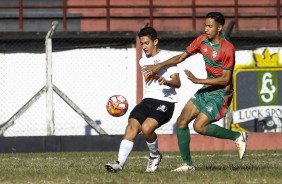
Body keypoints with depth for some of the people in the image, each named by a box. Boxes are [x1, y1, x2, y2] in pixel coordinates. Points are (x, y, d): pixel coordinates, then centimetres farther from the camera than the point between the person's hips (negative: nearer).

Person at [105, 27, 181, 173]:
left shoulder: (167, 58, -4)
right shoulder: (143, 61, 18)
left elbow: (177, 83, -16)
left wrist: (166, 81, -32)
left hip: (165, 101, -6)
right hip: (148, 100, 6)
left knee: (146, 127, -28)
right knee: (132, 126, -18)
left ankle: (155, 156, 0)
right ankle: (120, 163, -27)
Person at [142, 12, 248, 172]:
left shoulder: (227, 49, -19)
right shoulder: (202, 40, 2)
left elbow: (226, 79, -20)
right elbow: (181, 57, 13)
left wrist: (198, 80, -22)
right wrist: (159, 66, 4)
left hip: (221, 93, -8)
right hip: (206, 90, 8)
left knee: (199, 126, -20)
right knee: (182, 122, 0)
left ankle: (238, 136, -4)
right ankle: (187, 164, 7)